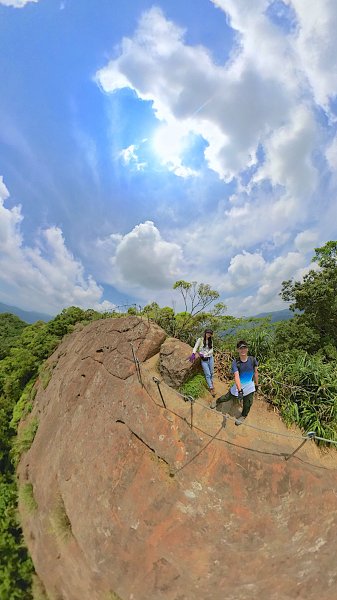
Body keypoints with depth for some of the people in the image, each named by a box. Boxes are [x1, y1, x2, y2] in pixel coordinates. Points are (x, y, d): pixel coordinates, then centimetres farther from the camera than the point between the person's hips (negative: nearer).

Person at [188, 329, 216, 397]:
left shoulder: (210, 341, 5)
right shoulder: (200, 339, -6)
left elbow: (211, 350, -1)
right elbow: (195, 347, -10)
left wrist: (204, 354, -14)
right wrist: (193, 354, -28)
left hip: (210, 358, 4)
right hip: (204, 360, -4)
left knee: (212, 372, 14)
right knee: (208, 374, -3)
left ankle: (211, 382, 40)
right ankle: (211, 388, 4)